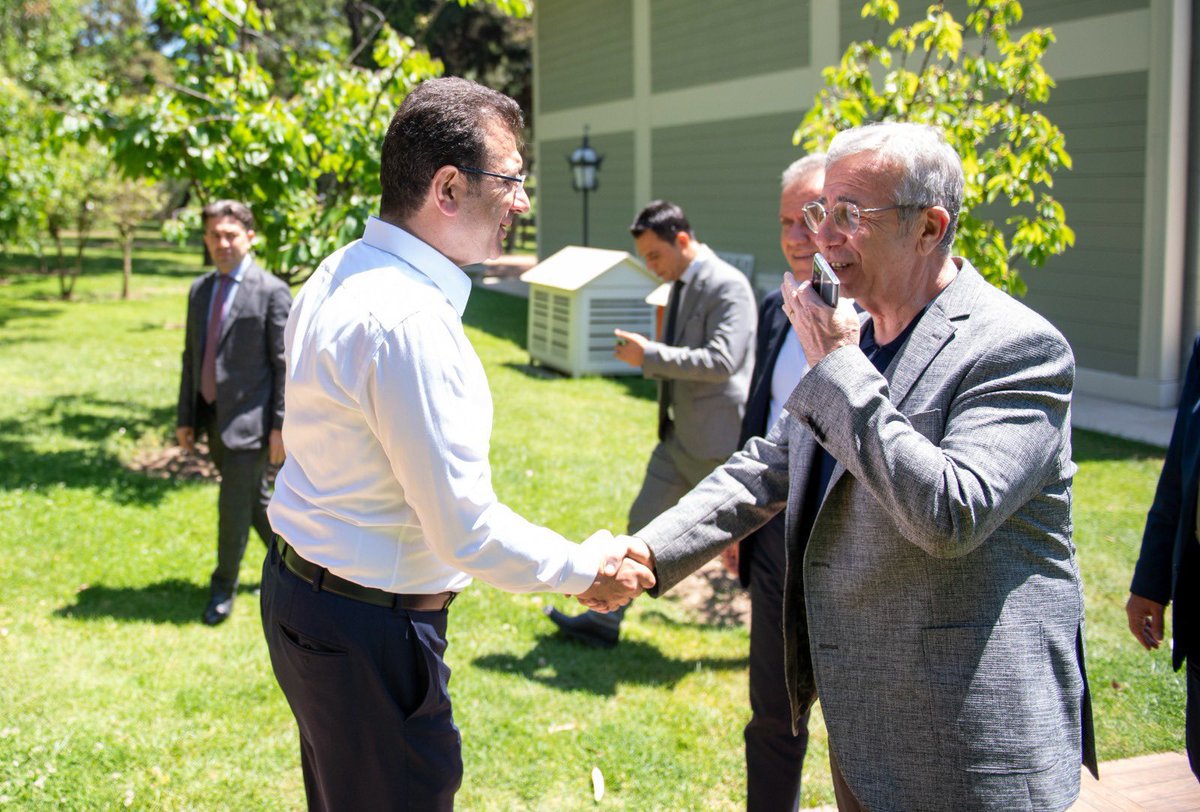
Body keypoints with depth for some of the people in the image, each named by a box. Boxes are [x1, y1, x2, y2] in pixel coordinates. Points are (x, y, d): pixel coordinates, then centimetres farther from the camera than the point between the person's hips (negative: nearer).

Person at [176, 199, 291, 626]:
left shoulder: (272, 292, -10)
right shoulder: (199, 291, 10)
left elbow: (287, 364, -11)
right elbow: (191, 357, 14)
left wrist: (281, 426, -15)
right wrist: (185, 418, 11)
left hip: (249, 420, -7)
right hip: (213, 419, 7)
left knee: (233, 506, -3)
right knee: (255, 500, 17)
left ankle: (223, 588, 14)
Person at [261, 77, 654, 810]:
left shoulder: (339, 276, 4)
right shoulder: (411, 322, -27)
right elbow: (467, 532, -25)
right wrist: (588, 569, -11)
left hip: (302, 588, 10)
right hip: (369, 629, -10)